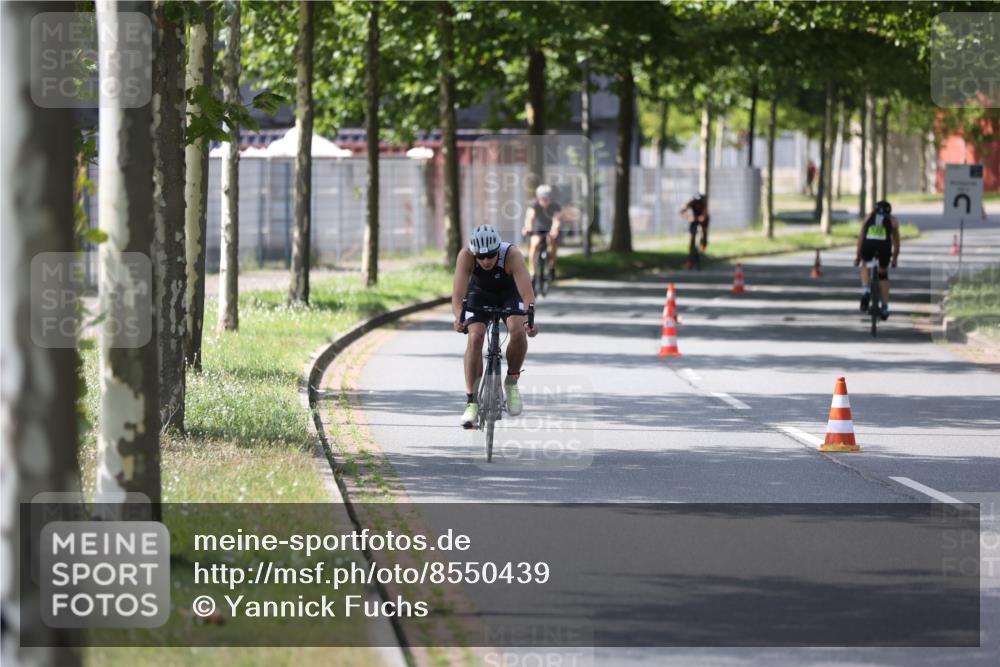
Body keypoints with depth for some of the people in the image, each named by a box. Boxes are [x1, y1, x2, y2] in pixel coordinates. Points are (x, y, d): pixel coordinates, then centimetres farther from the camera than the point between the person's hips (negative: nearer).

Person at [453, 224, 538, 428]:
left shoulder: (512, 255, -36)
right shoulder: (466, 256, -33)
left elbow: (527, 292, -42)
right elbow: (458, 294, -38)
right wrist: (459, 317, -58)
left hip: (509, 292, -1)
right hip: (480, 293, 1)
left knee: (518, 331, -27)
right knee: (475, 337, -22)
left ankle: (511, 382, -2)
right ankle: (471, 402, -17)